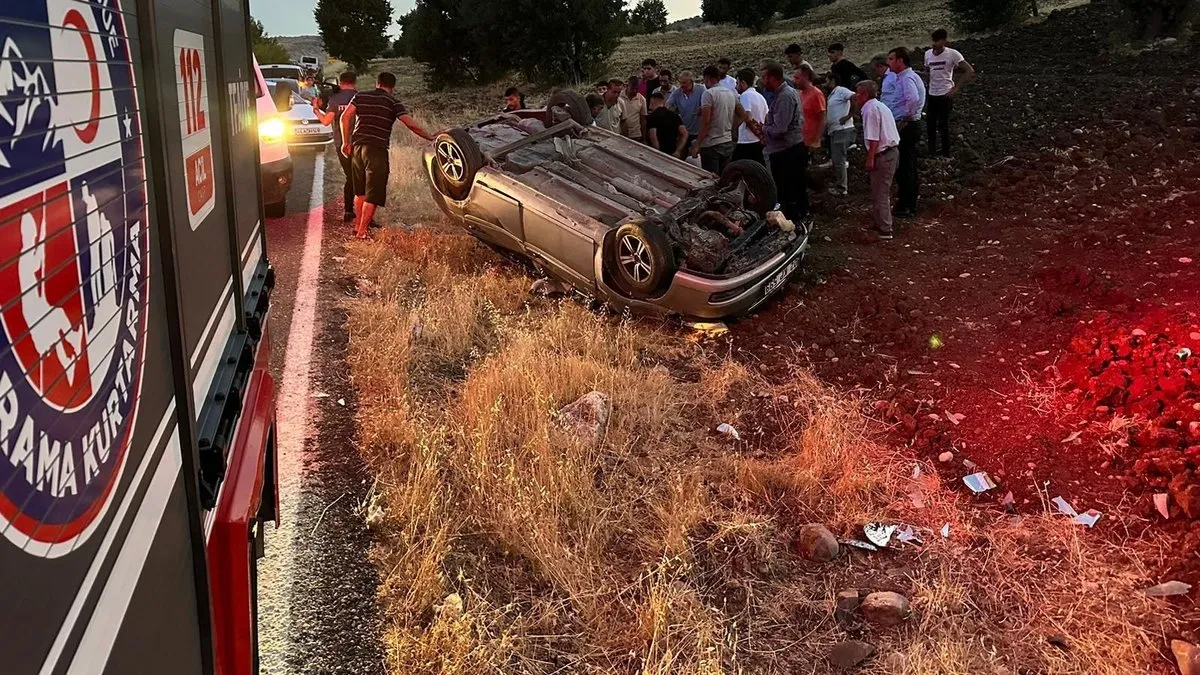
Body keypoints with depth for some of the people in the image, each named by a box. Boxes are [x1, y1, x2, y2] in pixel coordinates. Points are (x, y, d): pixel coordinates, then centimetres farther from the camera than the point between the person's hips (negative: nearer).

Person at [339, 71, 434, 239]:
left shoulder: (360, 96, 11)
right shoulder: (392, 102, 0)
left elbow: (345, 117, 1)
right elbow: (411, 124, -10)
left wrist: (346, 142, 8)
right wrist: (430, 138, -2)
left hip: (357, 147, 5)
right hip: (377, 150, -5)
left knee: (360, 191, 20)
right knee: (373, 194, 2)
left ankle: (358, 225, 28)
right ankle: (362, 231, 1)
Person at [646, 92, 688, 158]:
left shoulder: (651, 117, -8)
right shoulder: (674, 114, 9)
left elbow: (653, 137, -23)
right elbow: (684, 134, 2)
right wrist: (678, 151, 2)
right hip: (672, 154, 5)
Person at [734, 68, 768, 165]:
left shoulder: (745, 96, -11)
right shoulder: (760, 96, 15)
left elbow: (748, 119, -20)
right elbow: (767, 119, 16)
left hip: (746, 143, -9)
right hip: (759, 142, 9)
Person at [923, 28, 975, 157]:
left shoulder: (953, 54, -12)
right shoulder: (928, 54, 4)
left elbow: (970, 71, -13)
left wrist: (956, 88, -16)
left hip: (945, 95, -5)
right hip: (931, 95, 5)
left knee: (943, 125, 0)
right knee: (930, 124, 9)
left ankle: (945, 155, 11)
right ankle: (931, 152, 22)